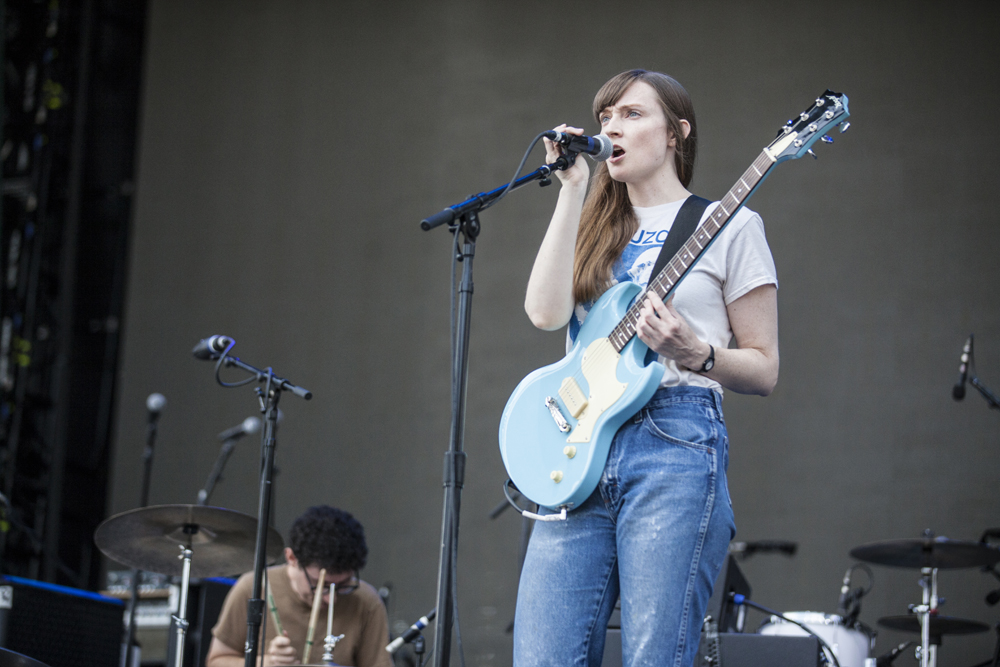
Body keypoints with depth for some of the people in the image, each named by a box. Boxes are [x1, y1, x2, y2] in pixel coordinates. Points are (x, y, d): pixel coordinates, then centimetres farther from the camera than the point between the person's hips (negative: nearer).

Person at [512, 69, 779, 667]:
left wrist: (696, 356, -14)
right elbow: (546, 312, 1)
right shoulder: (597, 231, 22)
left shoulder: (728, 226, 8)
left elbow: (764, 370, 7)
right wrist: (573, 190, 3)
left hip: (675, 445, -5)